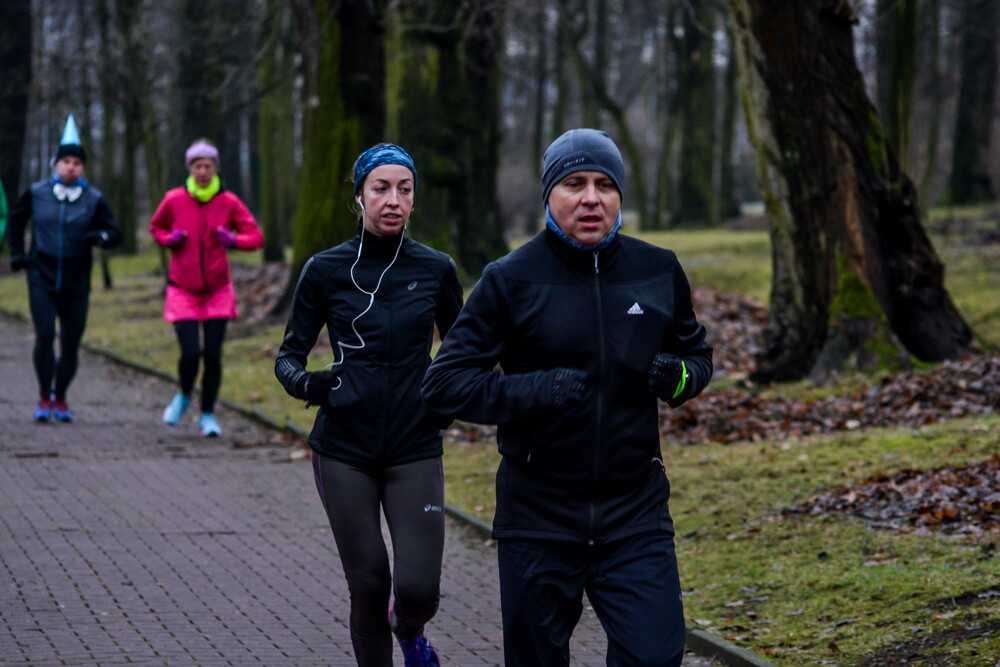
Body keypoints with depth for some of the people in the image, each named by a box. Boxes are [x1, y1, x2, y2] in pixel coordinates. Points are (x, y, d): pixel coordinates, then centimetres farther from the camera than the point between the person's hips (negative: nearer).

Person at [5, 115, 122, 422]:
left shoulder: (94, 199, 1)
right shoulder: (36, 193, 1)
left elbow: (115, 233, 1)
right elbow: (15, 220, 18)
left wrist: (100, 236, -21)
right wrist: (17, 253, 9)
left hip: (76, 284, 1)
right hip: (42, 279, -1)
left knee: (71, 346, 4)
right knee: (45, 336, -15)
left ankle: (60, 398, 24)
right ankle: (44, 397, 0)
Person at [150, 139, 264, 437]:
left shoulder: (228, 202, -5)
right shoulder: (174, 200, -5)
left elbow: (256, 237, -1)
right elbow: (156, 227, 13)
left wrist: (233, 240, -21)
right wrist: (169, 239, -9)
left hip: (218, 292, 1)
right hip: (183, 290, -1)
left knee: (213, 355, -3)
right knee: (191, 354, -12)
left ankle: (208, 415, 14)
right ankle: (184, 395, 21)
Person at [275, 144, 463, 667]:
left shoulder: (435, 270, 2)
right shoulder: (327, 270, -1)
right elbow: (289, 354, 4)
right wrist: (306, 382, -18)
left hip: (414, 451, 0)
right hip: (344, 450, 0)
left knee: (419, 587, -9)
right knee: (368, 585, 1)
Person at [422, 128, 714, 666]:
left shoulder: (659, 272, 4)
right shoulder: (511, 280, -5)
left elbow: (697, 354, 19)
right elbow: (443, 383, -6)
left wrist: (680, 377, -5)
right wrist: (534, 392, -20)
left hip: (636, 519, 2)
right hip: (538, 523, -1)